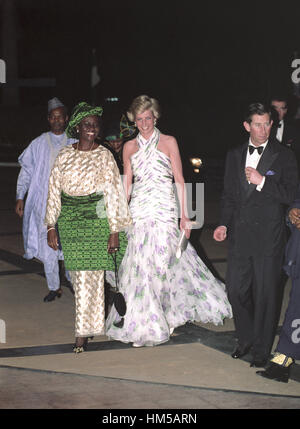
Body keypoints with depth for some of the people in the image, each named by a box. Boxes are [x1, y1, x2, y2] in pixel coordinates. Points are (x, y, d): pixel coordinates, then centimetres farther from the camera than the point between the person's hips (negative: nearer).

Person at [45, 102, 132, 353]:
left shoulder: (104, 156, -1)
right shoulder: (64, 155, 7)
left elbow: (113, 193, -3)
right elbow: (54, 191, 9)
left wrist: (115, 231, -7)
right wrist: (51, 227, 4)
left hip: (97, 220, -3)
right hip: (69, 223, 3)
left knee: (89, 277, -6)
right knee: (79, 276, 7)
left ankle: (83, 332, -1)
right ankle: (92, 323, 26)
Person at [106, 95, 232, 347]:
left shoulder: (168, 142, 3)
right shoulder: (130, 147, 12)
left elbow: (179, 181, 1)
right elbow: (127, 184, 15)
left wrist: (184, 215, -6)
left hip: (164, 209, -3)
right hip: (138, 210, 3)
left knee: (161, 261, -6)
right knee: (139, 264, -2)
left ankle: (167, 316, 12)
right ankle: (142, 324, 11)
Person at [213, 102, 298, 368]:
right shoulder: (235, 156, 12)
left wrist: (262, 181, -17)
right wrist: (224, 224, 6)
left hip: (268, 237, -4)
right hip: (240, 235, 4)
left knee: (266, 294, 2)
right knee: (236, 289, 8)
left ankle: (262, 348, 15)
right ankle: (245, 339, 28)